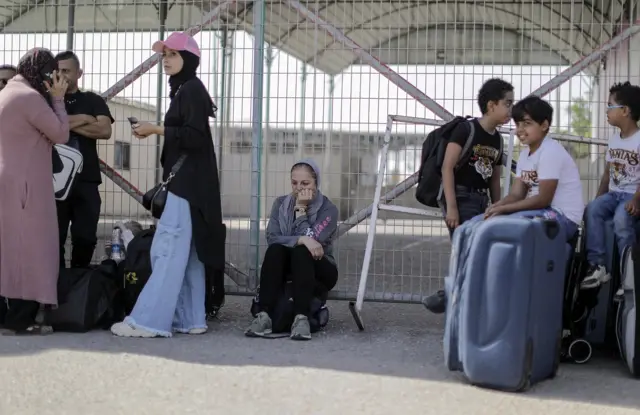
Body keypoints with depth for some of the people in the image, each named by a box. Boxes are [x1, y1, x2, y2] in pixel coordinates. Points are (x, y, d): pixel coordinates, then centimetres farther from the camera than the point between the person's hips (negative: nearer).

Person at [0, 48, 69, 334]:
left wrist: (52, 98, 13)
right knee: (28, 248, -6)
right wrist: (58, 98, -2)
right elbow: (61, 134, -11)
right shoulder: (30, 96, -14)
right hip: (24, 185, -10)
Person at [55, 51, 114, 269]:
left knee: (85, 237, 3)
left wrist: (68, 125, -6)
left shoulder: (93, 101, 11)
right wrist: (81, 119, -8)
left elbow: (105, 130, -5)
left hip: (86, 180, 1)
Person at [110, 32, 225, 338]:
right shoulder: (183, 90, 19)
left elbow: (195, 136, -19)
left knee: (168, 249, -11)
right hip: (184, 180, 10)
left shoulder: (191, 89, -10)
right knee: (185, 251, 8)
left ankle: (149, 321, -12)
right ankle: (190, 319, 10)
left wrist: (157, 129, -14)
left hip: (187, 181, -10)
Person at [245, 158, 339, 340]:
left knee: (301, 252, -33)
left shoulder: (328, 209, -8)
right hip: (286, 270, 2)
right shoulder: (281, 203, 2)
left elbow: (311, 240, -21)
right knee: (274, 250, -29)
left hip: (318, 272, -2)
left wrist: (301, 209, -18)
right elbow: (272, 238, -14)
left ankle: (301, 318, -44)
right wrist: (301, 239, -28)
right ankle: (264, 315, -40)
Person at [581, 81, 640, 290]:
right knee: (592, 209, -23)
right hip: (613, 193, 6)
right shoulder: (613, 139, 13)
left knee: (621, 219, -35)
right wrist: (599, 197, 2)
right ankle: (597, 266, -24)